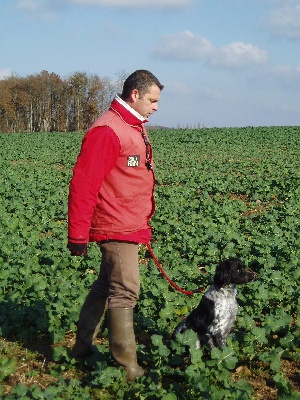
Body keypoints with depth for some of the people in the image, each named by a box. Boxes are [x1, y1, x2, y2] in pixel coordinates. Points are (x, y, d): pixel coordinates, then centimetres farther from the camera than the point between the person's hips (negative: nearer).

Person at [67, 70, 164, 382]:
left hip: (131, 227, 10)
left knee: (105, 286, 18)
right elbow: (83, 184, -20)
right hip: (116, 228, -10)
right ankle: (126, 365, 1)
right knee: (125, 292, -7)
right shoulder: (107, 131, -17)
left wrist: (143, 225, 22)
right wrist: (77, 236, -20)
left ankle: (83, 347, 31)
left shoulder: (134, 128, 14)